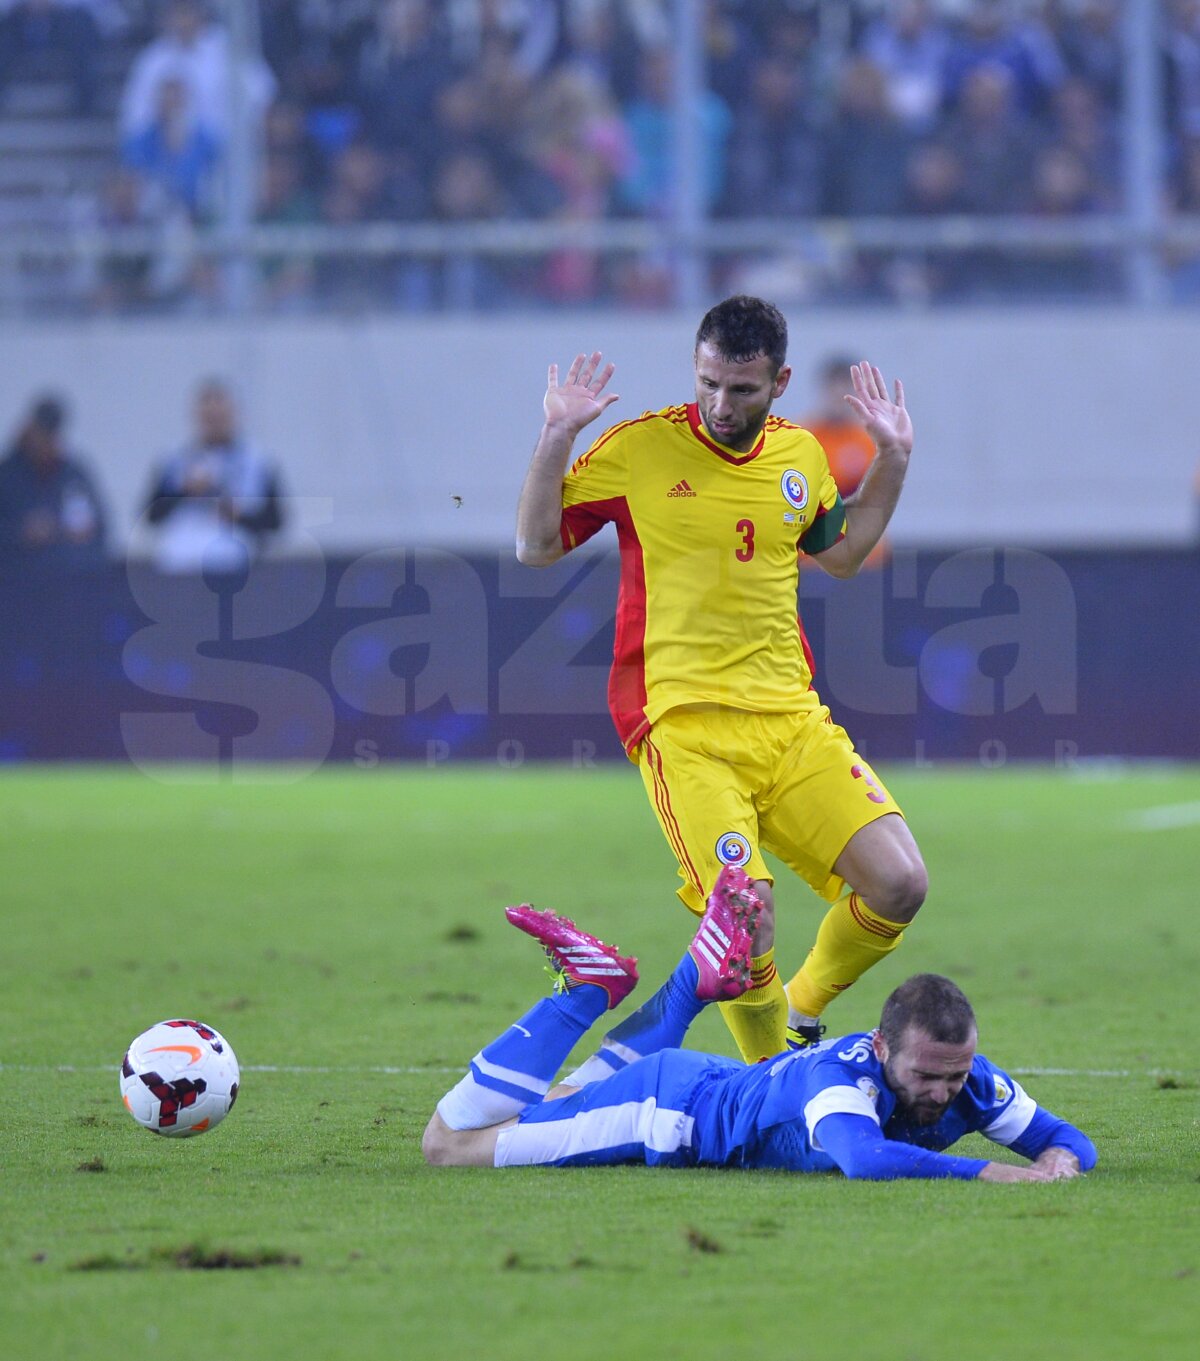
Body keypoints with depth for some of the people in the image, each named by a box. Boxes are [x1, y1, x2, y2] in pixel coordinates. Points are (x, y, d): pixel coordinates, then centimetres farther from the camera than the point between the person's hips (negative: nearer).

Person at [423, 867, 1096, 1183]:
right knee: (450, 1143, 4)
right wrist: (992, 1173, -65)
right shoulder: (844, 1076, -45)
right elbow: (866, 1159, -65)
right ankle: (590, 985, 10)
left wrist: (1060, 1158, -41)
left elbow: (1068, 1139, -17)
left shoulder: (969, 1080, -26)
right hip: (675, 1108, -6)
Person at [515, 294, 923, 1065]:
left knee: (900, 885, -10)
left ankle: (802, 1015, 17)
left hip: (793, 719, 5)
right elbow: (536, 547, 3)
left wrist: (893, 461, 19)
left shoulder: (801, 455, 11)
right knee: (747, 915, -23)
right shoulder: (639, 449, -2)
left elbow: (841, 555, 29)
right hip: (684, 726, -5)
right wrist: (556, 441, -8)